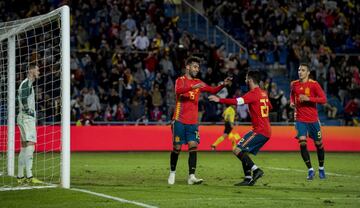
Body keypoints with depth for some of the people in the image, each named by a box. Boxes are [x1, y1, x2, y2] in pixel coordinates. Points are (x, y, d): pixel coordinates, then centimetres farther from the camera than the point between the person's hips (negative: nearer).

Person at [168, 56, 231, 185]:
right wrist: (193, 87, -38)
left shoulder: (198, 83, 13)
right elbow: (178, 91, -24)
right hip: (179, 120, -4)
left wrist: (223, 84, -8)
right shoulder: (180, 80, -2)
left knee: (193, 146, -8)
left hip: (193, 122, 4)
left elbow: (213, 90, 10)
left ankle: (191, 176, -12)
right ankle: (172, 173, 20)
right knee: (177, 147, 1)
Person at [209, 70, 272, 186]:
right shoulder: (263, 94, 16)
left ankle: (256, 170, -17)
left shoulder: (253, 93, -12)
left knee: (238, 150, -12)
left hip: (259, 131, -9)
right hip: (266, 131, 9)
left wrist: (219, 100, -26)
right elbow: (269, 107, 34)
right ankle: (248, 178, 8)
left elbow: (237, 101, -27)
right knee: (243, 152, 13)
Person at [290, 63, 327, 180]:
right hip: (300, 119, 2)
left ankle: (321, 168, 29)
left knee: (318, 144, 8)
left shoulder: (314, 84, -8)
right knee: (302, 143, -15)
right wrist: (292, 102, 5)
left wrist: (308, 98, -24)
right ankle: (310, 170, -5)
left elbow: (323, 99, -15)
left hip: (313, 119, -2)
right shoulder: (294, 84, 4)